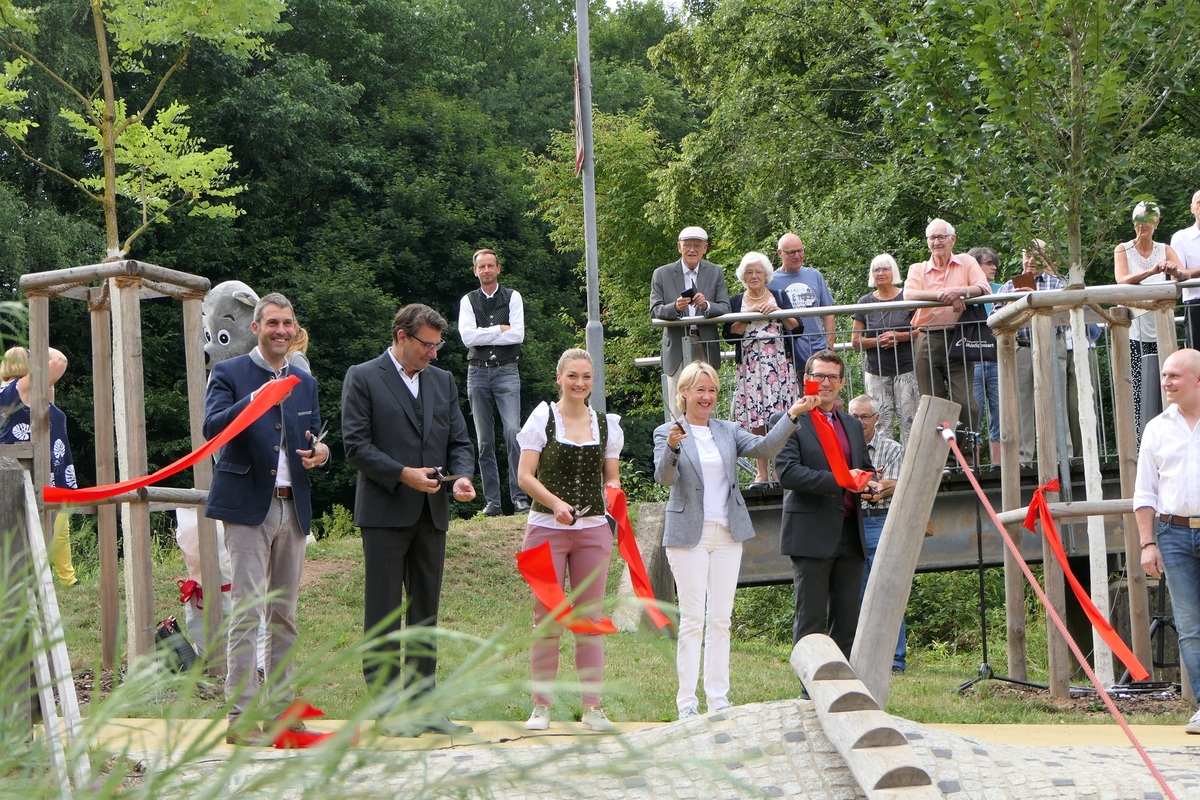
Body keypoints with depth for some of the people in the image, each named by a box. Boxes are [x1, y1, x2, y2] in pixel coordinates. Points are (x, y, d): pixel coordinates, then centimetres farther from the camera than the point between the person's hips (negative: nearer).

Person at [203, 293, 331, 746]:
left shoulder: (305, 382, 18)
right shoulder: (229, 374, 0)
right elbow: (212, 428, -16)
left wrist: (320, 453, -2)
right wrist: (257, 399, -30)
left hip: (293, 508, 6)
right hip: (247, 507, -6)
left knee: (284, 613, 10)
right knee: (247, 611, -11)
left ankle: (281, 708, 16)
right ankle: (241, 716, -11)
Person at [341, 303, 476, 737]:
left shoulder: (443, 381, 16)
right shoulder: (362, 378, -1)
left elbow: (459, 441, 14)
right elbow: (355, 444, -7)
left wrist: (462, 476, -6)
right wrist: (403, 474, -16)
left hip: (432, 512, 5)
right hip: (385, 512, -5)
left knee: (426, 611, 7)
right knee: (383, 613, -2)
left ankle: (423, 702, 11)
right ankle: (387, 704, 2)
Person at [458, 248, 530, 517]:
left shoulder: (512, 297, 7)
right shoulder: (468, 301, 10)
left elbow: (517, 335, -6)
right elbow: (467, 337, -4)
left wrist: (483, 336, -5)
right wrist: (499, 329, -5)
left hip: (506, 371, -2)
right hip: (477, 372, 2)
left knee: (513, 432, -15)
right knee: (484, 441, 2)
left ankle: (520, 497, -13)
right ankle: (491, 501, 5)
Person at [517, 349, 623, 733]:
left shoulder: (606, 424, 9)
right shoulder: (542, 418, 0)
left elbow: (612, 477, 15)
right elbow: (525, 475, -6)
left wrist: (614, 490, -9)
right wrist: (555, 502, -22)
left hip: (593, 529, 3)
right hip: (547, 528, -3)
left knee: (591, 620, 3)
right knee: (547, 620, -1)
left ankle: (592, 707, 8)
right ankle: (542, 705, 7)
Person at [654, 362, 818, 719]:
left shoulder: (728, 431, 12)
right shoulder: (667, 432, 0)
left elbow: (763, 447, -4)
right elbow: (664, 477, -14)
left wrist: (792, 415, -16)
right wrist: (673, 448, -34)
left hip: (727, 533, 4)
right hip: (688, 535, -4)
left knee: (720, 619, 6)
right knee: (692, 618, -7)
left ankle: (718, 699, 10)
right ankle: (687, 702, -4)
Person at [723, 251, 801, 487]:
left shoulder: (779, 297, 12)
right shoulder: (736, 302, 12)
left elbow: (796, 327, 3)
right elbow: (729, 334, 1)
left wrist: (779, 312, -10)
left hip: (779, 364, 0)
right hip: (750, 367, 1)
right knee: (755, 420, -4)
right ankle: (762, 472, 0)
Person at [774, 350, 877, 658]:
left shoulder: (852, 425, 19)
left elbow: (864, 468, 26)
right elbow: (787, 472, -15)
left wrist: (869, 483, 1)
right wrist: (838, 481, -21)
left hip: (850, 534, 6)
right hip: (812, 535, -6)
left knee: (848, 618, 9)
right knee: (810, 619, -3)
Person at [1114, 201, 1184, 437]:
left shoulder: (1165, 250, 11)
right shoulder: (1123, 250, 4)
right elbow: (1122, 280, -15)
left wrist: (1175, 271, -29)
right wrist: (1151, 271, -31)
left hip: (1157, 327, 3)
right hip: (1131, 327, -2)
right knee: (1136, 389, -10)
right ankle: (1139, 442, -10)